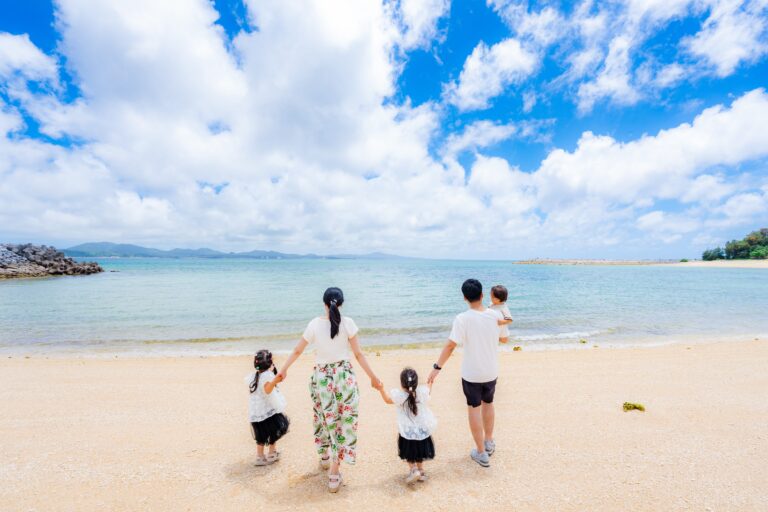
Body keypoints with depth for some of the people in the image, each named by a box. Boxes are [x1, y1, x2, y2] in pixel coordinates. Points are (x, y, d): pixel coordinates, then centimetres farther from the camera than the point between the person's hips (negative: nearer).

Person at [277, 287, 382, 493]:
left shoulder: (314, 324, -7)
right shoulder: (347, 323, -12)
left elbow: (297, 351, 4)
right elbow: (358, 354, -8)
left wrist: (283, 370, 19)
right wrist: (372, 376, 2)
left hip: (321, 376, 2)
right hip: (344, 375, -2)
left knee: (325, 417, 24)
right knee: (344, 419, 11)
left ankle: (325, 457, 46)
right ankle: (334, 473, 15)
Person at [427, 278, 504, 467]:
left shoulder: (462, 319, -23)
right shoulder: (495, 315, -8)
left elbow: (450, 345, -24)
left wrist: (437, 367, -19)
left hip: (471, 374, -4)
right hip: (492, 372, 5)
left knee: (474, 409, 13)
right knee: (488, 405, 26)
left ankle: (481, 453, 25)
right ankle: (489, 443, 44)